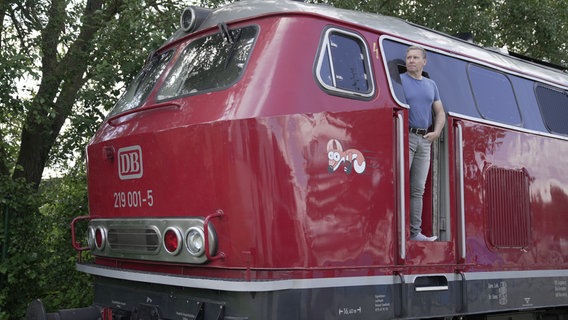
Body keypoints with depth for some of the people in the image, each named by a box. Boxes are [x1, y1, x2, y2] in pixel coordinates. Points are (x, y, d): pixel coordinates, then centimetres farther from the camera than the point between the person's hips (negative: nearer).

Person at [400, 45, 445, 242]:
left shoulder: (431, 85, 18)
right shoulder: (399, 80, 2)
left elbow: (440, 113, 21)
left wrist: (436, 132, 5)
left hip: (425, 139, 6)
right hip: (405, 137, -5)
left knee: (418, 189, 7)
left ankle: (415, 232, 10)